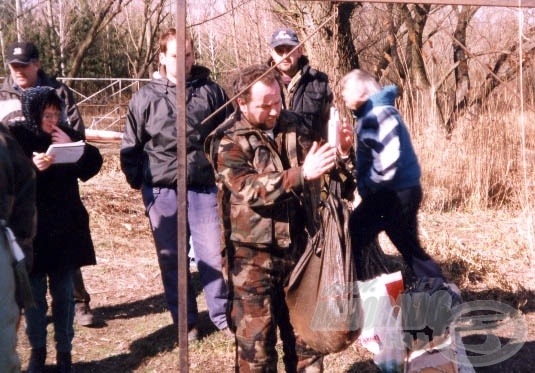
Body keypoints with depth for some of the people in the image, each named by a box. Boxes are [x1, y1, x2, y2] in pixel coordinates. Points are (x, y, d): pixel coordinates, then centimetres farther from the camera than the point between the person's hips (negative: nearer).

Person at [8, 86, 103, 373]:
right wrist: (33, 167, -26)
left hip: (65, 227, 2)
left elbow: (92, 166, 2)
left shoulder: (67, 135, 4)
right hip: (30, 227, -2)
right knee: (34, 294, 4)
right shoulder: (15, 136, -5)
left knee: (63, 293, 8)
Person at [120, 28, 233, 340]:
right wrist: (138, 181, 3)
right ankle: (185, 320, 20)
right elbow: (131, 146, 7)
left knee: (212, 254, 1)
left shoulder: (211, 91, 3)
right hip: (161, 189, 1)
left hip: (204, 186, 0)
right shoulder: (146, 98, 2)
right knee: (171, 259, 7)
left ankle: (223, 316, 15)